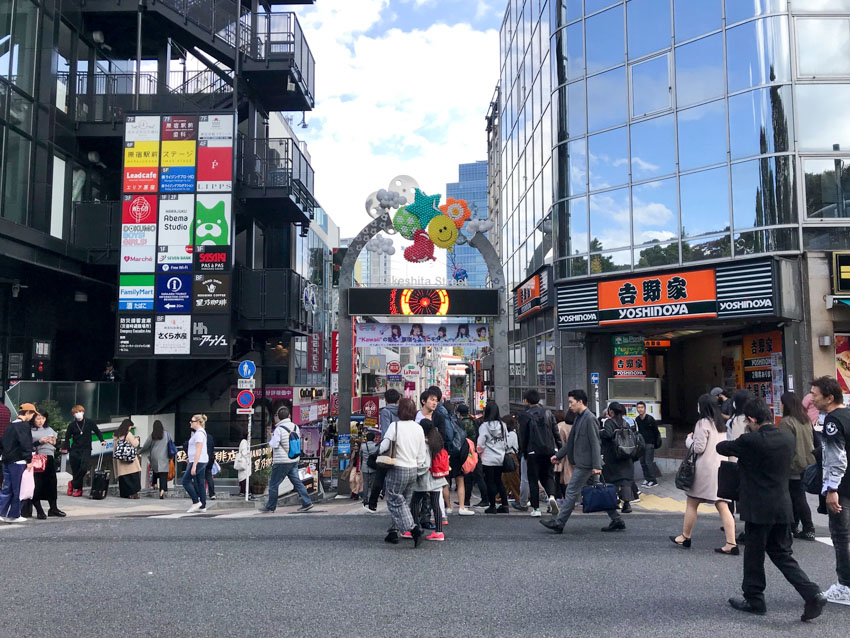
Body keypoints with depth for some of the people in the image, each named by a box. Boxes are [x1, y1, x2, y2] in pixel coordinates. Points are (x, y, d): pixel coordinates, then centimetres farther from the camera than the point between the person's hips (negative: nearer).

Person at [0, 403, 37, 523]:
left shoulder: (11, 425, 15)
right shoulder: (24, 425, -13)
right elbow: (26, 444, -20)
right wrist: (29, 460, -18)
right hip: (18, 462, -8)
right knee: (18, 490, 1)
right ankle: (14, 515, 7)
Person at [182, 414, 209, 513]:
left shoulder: (199, 433, -15)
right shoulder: (201, 432, 16)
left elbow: (198, 451, -21)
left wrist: (194, 466, -23)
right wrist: (189, 462, 26)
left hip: (198, 461, -10)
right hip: (202, 461, 10)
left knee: (186, 481, -4)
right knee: (200, 483, 9)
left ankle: (196, 502, -3)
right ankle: (202, 506, 11)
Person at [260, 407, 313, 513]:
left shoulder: (279, 429, -16)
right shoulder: (295, 427, 4)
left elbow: (274, 445, -15)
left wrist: (270, 442, 5)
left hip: (282, 462, -6)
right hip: (294, 460, 6)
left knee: (273, 484, 6)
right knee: (297, 481, 10)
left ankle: (270, 507, 15)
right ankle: (307, 502, 4)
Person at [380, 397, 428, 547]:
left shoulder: (395, 426, -14)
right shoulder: (418, 428, 2)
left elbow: (383, 446, -16)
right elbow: (422, 453, 7)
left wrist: (383, 454, 6)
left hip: (398, 469, -6)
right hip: (413, 470, 6)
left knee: (395, 502, 3)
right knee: (403, 501, 16)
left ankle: (413, 529, -11)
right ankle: (394, 531, 21)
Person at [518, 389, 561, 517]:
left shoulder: (525, 416, -6)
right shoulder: (548, 413, 7)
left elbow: (523, 437, -5)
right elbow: (556, 433, 8)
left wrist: (524, 452, 6)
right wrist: (559, 449, 13)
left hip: (533, 452, -4)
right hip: (549, 450, 4)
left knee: (533, 479, 6)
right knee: (548, 475, 15)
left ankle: (535, 508, 6)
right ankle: (551, 496, -12)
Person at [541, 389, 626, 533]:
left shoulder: (590, 419, -14)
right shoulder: (579, 418, 15)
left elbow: (595, 443, -18)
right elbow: (571, 441, 23)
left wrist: (596, 466, -21)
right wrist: (558, 455, 22)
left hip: (585, 464, -10)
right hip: (581, 463, 10)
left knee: (571, 492, -4)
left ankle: (559, 523, 2)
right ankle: (617, 520, 18)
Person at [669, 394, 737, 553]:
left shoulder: (703, 423, -13)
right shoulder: (720, 423, 12)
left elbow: (698, 448, -15)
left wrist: (689, 439, 3)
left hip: (705, 469, -7)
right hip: (720, 468, 7)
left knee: (692, 503, 8)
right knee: (722, 506, 3)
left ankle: (685, 537, 20)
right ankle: (731, 544, -2)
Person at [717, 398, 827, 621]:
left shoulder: (749, 441, -20)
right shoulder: (788, 437, 1)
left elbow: (721, 447, -7)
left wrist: (720, 443, 18)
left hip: (758, 509, -6)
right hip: (783, 508, 6)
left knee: (754, 556, 9)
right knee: (782, 554, 17)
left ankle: (754, 600, 20)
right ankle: (812, 594, 6)